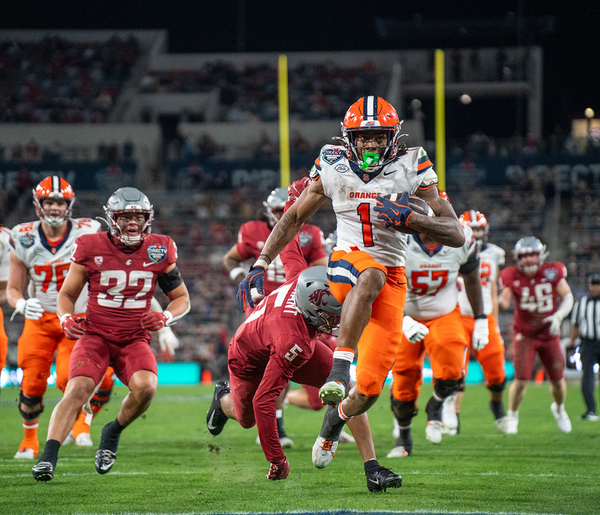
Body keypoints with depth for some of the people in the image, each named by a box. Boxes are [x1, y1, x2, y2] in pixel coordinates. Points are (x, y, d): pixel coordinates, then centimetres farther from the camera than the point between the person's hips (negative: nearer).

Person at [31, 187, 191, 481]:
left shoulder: (159, 251, 0)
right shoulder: (91, 248, -5)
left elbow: (182, 298, 11)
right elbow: (67, 294, 7)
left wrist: (166, 318, -11)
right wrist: (67, 319, -14)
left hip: (134, 339, 1)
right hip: (96, 334, -1)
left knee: (145, 386, -27)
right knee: (77, 389, -26)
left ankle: (112, 433, 2)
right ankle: (48, 457, -27)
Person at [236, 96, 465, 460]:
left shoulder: (412, 168, -4)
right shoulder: (334, 168, 0)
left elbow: (457, 235, -6)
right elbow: (295, 218, 15)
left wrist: (411, 220, -22)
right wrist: (261, 264, 7)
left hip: (392, 280, 1)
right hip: (348, 262, -1)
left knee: (370, 388, -7)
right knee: (372, 275, -42)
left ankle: (336, 419, 29)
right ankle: (339, 370, -45)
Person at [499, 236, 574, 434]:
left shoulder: (553, 272, -9)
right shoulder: (512, 277, -11)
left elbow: (567, 297, -5)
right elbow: (504, 304, -15)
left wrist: (558, 315, -20)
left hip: (550, 334, 2)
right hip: (525, 334, -2)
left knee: (558, 380, 7)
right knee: (521, 380, -13)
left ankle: (559, 408, 40)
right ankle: (512, 416, 10)